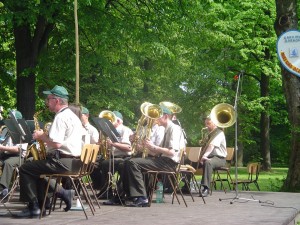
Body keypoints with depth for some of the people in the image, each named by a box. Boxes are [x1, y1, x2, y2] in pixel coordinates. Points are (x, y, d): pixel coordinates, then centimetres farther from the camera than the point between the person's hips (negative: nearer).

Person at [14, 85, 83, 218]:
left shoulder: (61, 117, -15)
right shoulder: (72, 116, 18)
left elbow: (56, 143, -25)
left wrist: (42, 136, -8)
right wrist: (45, 138, 15)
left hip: (63, 161, -10)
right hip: (73, 161, 10)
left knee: (25, 169, -6)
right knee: (37, 169, 27)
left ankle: (34, 207, -5)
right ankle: (63, 193, 12)